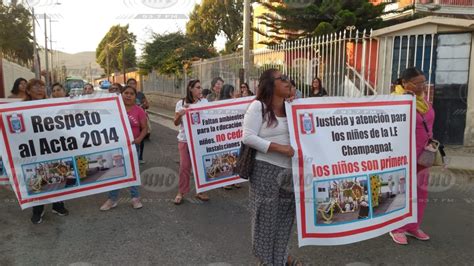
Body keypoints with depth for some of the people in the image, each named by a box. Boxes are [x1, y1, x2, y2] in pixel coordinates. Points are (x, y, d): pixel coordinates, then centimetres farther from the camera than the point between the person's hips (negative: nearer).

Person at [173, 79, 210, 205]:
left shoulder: (204, 102, 2)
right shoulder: (181, 103, 0)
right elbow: (176, 123, 3)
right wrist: (180, 115, -17)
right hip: (185, 139, -1)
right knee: (184, 166, 1)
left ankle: (200, 191, 20)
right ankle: (181, 192, 15)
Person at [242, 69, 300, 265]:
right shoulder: (258, 106, -9)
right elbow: (247, 137, -17)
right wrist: (279, 148, -20)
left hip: (289, 170, 6)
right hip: (265, 170, -6)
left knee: (285, 214, 16)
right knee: (266, 215, 6)